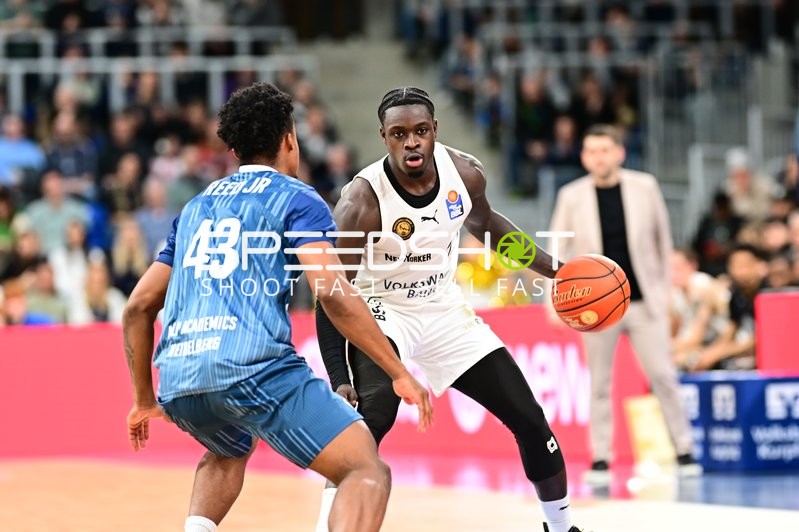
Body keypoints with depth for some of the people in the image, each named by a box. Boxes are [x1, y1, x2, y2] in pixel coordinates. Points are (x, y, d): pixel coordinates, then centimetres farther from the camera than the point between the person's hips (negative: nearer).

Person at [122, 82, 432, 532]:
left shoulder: (196, 207, 27)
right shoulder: (297, 199, 9)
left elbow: (138, 308, 27)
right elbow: (333, 293, -7)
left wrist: (144, 400, 36)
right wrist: (400, 373, -4)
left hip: (177, 378, 7)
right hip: (253, 364, -7)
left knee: (230, 451, 39)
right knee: (368, 472, -4)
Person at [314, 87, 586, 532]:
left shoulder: (465, 173, -13)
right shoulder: (363, 202, -28)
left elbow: (485, 225, 11)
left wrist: (553, 270, 5)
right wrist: (339, 379, -33)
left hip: (445, 312, 5)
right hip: (380, 315, -5)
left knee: (530, 419, 5)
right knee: (371, 418, -33)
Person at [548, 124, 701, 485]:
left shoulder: (644, 187, -1)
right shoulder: (572, 196, -2)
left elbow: (662, 238, 7)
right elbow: (557, 251, 2)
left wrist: (665, 288, 8)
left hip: (645, 302, 0)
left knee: (663, 376, -1)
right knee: (599, 384, 3)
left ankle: (684, 451, 7)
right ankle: (600, 459, 9)